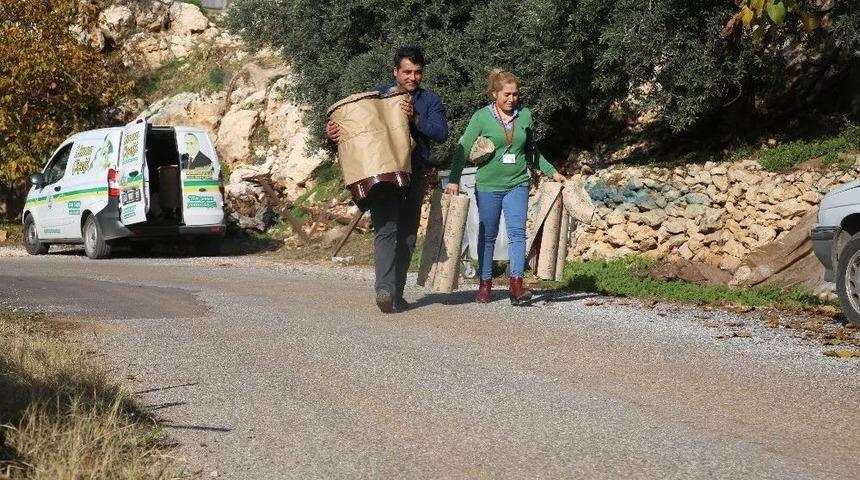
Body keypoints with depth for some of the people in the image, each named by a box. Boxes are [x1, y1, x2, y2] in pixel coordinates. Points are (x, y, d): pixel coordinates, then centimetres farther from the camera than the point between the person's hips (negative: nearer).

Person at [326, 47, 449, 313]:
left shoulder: (429, 100, 11)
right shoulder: (376, 96, 10)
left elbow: (442, 133, -3)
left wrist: (415, 118, -17)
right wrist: (335, 131, -12)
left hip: (414, 174, 3)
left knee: (407, 234, 6)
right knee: (386, 229, -17)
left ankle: (397, 293, 13)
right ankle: (384, 289, -28)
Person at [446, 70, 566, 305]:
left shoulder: (525, 116, 4)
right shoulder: (482, 117, -5)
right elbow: (463, 149, -6)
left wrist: (552, 172, 17)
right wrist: (454, 180, -16)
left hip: (517, 184, 1)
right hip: (488, 185, -1)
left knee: (517, 232, -11)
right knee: (487, 235, 7)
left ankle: (516, 284, -18)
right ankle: (485, 284, 19)